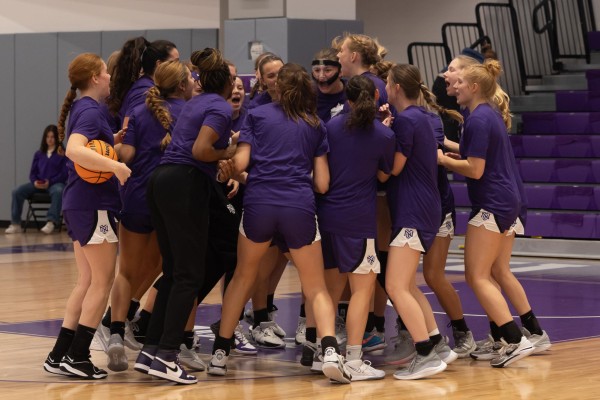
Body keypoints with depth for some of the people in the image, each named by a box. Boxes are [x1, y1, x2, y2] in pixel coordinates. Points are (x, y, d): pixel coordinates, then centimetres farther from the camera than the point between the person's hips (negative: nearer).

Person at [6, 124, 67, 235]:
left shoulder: (62, 154, 4)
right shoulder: (39, 154, 17)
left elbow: (64, 174, -4)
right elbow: (33, 172, 16)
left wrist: (50, 182, -17)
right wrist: (35, 181, -8)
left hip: (55, 183, -4)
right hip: (39, 184, 4)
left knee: (58, 191, -42)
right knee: (17, 192, -20)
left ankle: (51, 222, -50)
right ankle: (15, 224, -19)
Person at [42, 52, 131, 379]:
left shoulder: (82, 109, 16)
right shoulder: (91, 111, -14)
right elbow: (74, 150, -31)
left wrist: (119, 138, 6)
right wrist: (116, 166, -37)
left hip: (79, 205, 9)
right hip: (95, 205, -9)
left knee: (87, 282, 13)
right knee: (102, 282, -3)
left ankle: (60, 355, 12)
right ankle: (77, 356, -2)